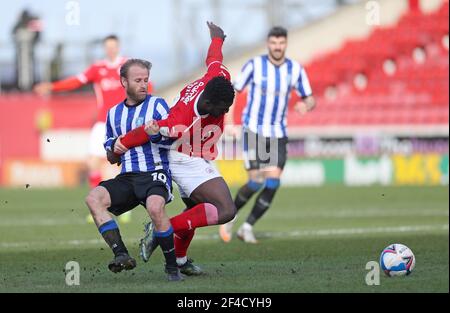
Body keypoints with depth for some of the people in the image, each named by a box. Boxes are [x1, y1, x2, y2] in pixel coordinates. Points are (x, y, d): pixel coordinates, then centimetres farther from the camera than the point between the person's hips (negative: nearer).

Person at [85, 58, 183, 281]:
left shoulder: (157, 105, 5)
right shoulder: (114, 114, 20)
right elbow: (112, 159, 26)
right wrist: (115, 148, 3)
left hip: (155, 173, -5)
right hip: (127, 177, 5)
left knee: (155, 206, -37)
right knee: (94, 198, -23)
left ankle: (172, 267, -20)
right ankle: (121, 254, -28)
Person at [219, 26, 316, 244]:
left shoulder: (295, 70, 3)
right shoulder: (254, 65, -6)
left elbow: (310, 99, 9)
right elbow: (234, 91, 1)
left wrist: (306, 106, -15)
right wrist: (228, 114, -15)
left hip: (278, 135, 3)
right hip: (253, 131, -3)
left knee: (273, 183, -11)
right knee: (256, 182, -12)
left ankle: (247, 227, 4)